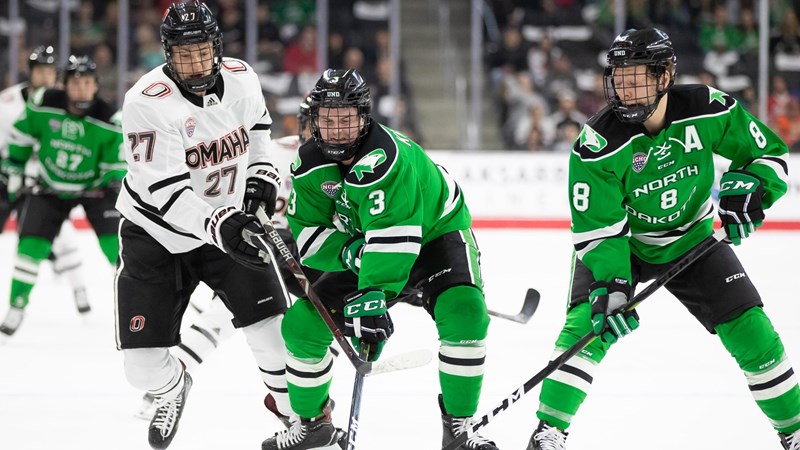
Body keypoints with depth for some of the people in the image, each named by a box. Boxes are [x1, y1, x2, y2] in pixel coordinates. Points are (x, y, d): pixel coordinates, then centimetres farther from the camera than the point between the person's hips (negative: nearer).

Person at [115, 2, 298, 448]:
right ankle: (172, 388, 35)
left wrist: (261, 174, -1)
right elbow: (164, 190, -30)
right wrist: (218, 226, -40)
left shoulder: (242, 78, -10)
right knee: (144, 366, -2)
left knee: (275, 332, -11)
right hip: (156, 234, -3)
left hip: (229, 222, 3)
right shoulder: (147, 102, -26)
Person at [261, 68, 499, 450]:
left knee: (463, 312, -32)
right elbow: (306, 234, -9)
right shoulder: (310, 164, -12)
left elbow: (393, 237, -43)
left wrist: (373, 297, -50)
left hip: (435, 234, -6)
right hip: (364, 245, 6)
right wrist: (350, 251, -28)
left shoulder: (384, 156, -35)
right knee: (301, 322, -5)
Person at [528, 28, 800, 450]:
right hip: (620, 242, -2)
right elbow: (597, 228, -26)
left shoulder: (707, 110, -21)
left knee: (750, 328, -5)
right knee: (588, 321, -25)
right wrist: (610, 286, -38)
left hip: (692, 238, 2)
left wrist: (748, 187, -24)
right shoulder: (599, 143, -28)